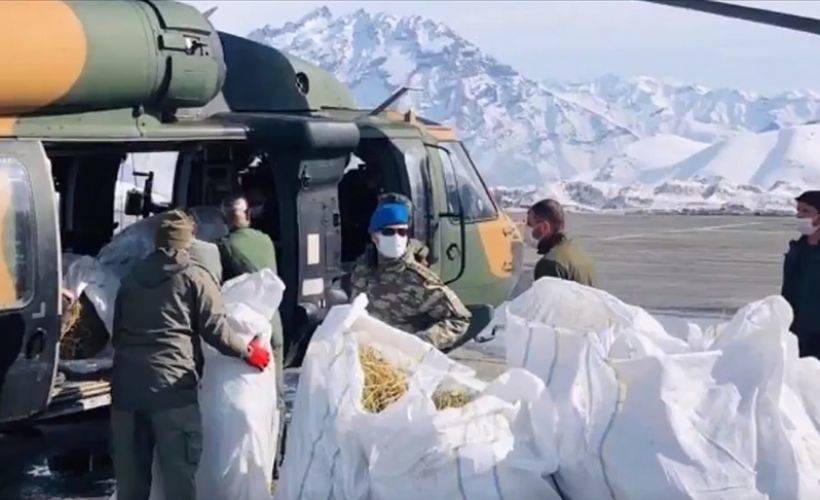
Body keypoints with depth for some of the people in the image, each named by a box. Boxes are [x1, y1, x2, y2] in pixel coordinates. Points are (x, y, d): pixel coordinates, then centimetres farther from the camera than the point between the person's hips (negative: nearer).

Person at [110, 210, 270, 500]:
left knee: (130, 476, 11)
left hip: (126, 386, 5)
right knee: (179, 475, -2)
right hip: (171, 386, -5)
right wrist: (248, 352, 13)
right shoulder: (194, 277, 4)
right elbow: (216, 329, -1)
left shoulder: (132, 278, 20)